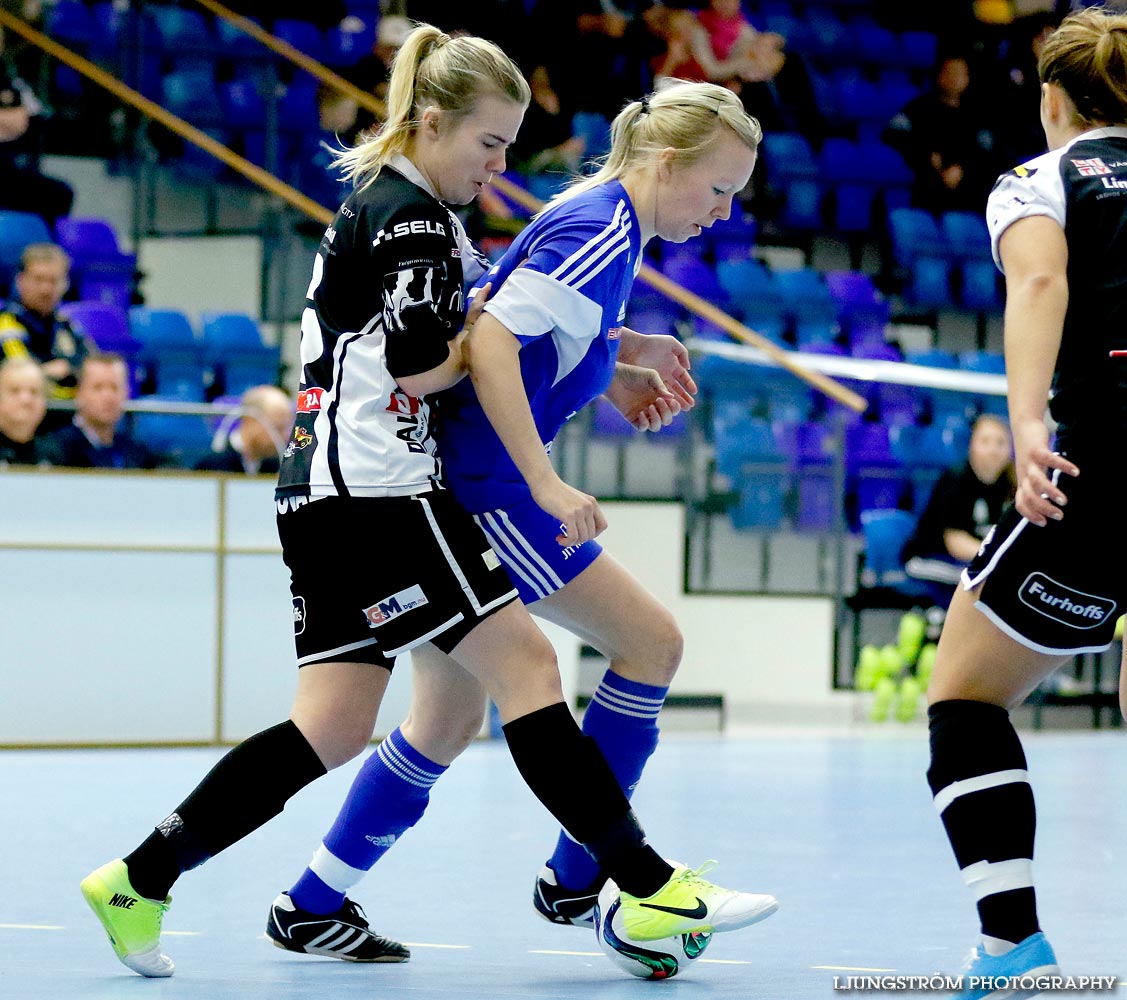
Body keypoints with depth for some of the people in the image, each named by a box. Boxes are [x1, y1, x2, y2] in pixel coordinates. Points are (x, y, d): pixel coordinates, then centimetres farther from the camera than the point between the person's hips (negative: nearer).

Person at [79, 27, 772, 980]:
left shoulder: (383, 204, 21)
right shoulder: (409, 215, -10)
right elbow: (417, 364, -18)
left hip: (328, 495, 10)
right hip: (375, 486, -10)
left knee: (333, 730, 7)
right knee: (523, 659, -9)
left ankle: (137, 882, 6)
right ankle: (648, 887, -11)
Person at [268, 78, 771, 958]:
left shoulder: (596, 217, 14)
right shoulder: (604, 232, -15)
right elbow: (490, 340, -25)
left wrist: (621, 357, 9)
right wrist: (549, 485, -27)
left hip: (433, 481, 10)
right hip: (480, 483, -10)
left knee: (449, 720, 15)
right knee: (650, 640, -2)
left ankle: (313, 906, 18)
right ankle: (576, 880, 4)